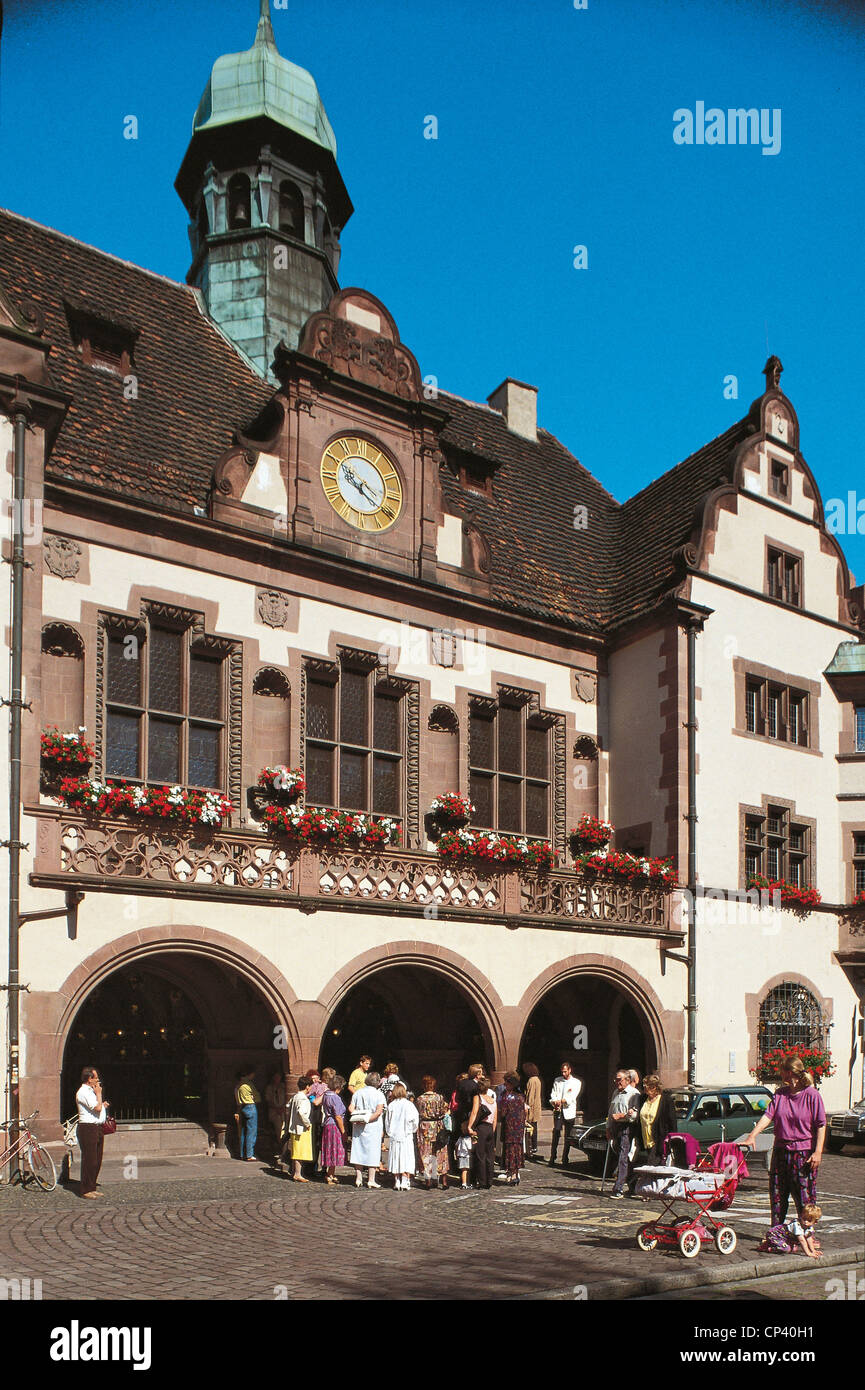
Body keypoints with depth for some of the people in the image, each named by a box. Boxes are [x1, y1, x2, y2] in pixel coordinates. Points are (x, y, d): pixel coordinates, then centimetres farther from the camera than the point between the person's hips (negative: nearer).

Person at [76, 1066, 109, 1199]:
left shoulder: (91, 1091, 20)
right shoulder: (83, 1092, -12)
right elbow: (97, 1108, -20)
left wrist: (103, 1104, 11)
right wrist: (99, 1094, -8)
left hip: (98, 1127, 10)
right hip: (88, 1128, -10)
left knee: (97, 1160, 11)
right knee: (89, 1160, -8)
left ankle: (92, 1188, 18)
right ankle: (86, 1190, -2)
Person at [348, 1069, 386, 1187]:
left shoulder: (358, 1092, 7)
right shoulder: (379, 1094, -4)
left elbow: (351, 1108, 0)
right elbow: (378, 1111, -16)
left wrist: (357, 1118, -6)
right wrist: (367, 1120, -15)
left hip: (358, 1127, 4)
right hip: (373, 1127, -4)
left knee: (359, 1151, 9)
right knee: (372, 1152, 2)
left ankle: (358, 1178, 12)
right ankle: (371, 1180, 1)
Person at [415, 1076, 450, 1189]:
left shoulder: (419, 1099, -5)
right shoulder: (440, 1098, -4)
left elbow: (417, 1115, -1)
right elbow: (445, 1113, -1)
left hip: (424, 1128, 0)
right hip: (438, 1128, 0)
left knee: (426, 1155, 6)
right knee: (440, 1155, 8)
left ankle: (428, 1182, 6)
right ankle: (444, 1182, 7)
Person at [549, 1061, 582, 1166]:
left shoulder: (576, 1082, 6)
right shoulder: (557, 1081, 15)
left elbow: (572, 1096, -6)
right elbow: (553, 1094, 10)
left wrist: (561, 1101, -20)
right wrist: (554, 1102, -11)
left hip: (569, 1111, -1)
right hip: (558, 1110, 1)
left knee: (568, 1137, 0)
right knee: (556, 1133, -10)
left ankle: (565, 1160, 6)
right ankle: (552, 1158, -7)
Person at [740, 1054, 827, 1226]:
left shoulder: (812, 1095, -7)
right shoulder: (780, 1094, 8)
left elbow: (820, 1126, -8)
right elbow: (768, 1115, -2)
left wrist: (818, 1152, -15)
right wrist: (752, 1136, -15)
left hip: (804, 1153, -5)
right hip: (781, 1151, 5)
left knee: (804, 1196, -1)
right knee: (777, 1194, 10)